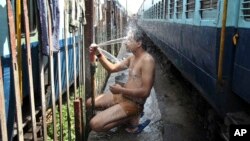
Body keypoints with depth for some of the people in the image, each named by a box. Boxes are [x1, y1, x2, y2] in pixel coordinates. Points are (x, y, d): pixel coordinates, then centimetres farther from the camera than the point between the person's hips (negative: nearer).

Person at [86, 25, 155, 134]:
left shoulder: (147, 60, -22)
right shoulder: (132, 58, 9)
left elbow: (145, 91, -26)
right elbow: (112, 68, 14)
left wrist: (121, 90, -21)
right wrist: (98, 54, 0)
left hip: (133, 103, -10)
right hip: (123, 96, 10)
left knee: (95, 124, -22)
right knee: (90, 103, 18)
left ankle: (131, 119, -2)